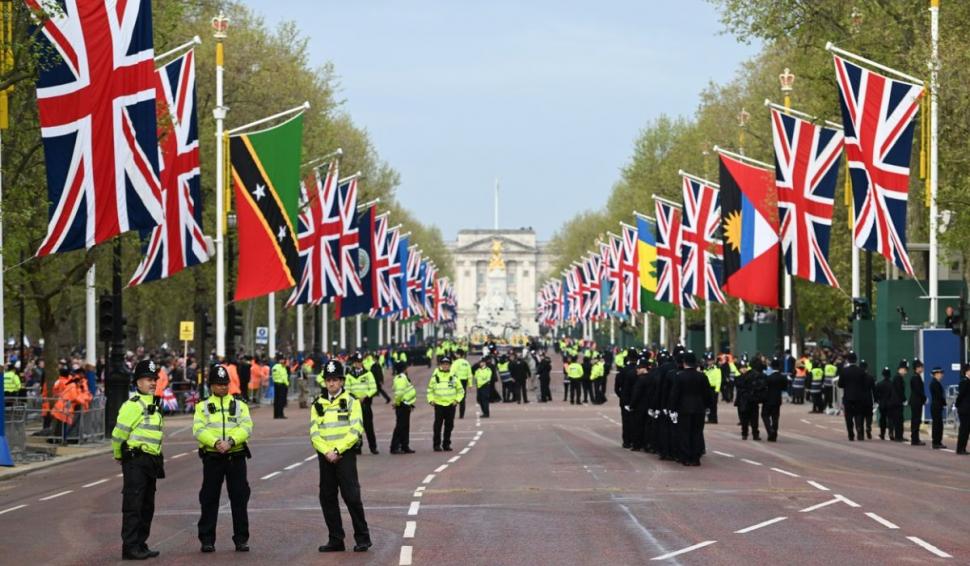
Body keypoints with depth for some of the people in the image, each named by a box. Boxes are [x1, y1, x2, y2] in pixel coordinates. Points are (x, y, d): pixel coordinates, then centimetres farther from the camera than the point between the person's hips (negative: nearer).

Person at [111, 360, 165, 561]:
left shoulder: (153, 404, 17)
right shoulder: (133, 405, -14)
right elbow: (118, 433, -16)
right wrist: (120, 456, -3)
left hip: (150, 461, 10)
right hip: (135, 461, -10)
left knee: (147, 506, 14)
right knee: (133, 505, -7)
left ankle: (140, 544, 21)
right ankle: (130, 548, -6)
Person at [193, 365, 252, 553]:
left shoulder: (240, 405, 10)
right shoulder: (203, 407, 8)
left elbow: (246, 428, -3)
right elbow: (199, 430, -5)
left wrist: (231, 441, -20)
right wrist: (215, 442, -21)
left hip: (236, 457, 1)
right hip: (212, 458, -1)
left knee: (239, 499, 2)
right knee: (209, 500, 2)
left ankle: (241, 539, 9)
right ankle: (207, 540, 8)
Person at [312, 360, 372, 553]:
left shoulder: (351, 401, 0)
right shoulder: (318, 404, 10)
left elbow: (356, 430, -8)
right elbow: (314, 433, 5)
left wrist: (337, 450, -14)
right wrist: (326, 452, -10)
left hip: (345, 455, -4)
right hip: (325, 456, 4)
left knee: (352, 497, -9)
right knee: (327, 498, 5)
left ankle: (362, 538, 0)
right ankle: (335, 540, 13)